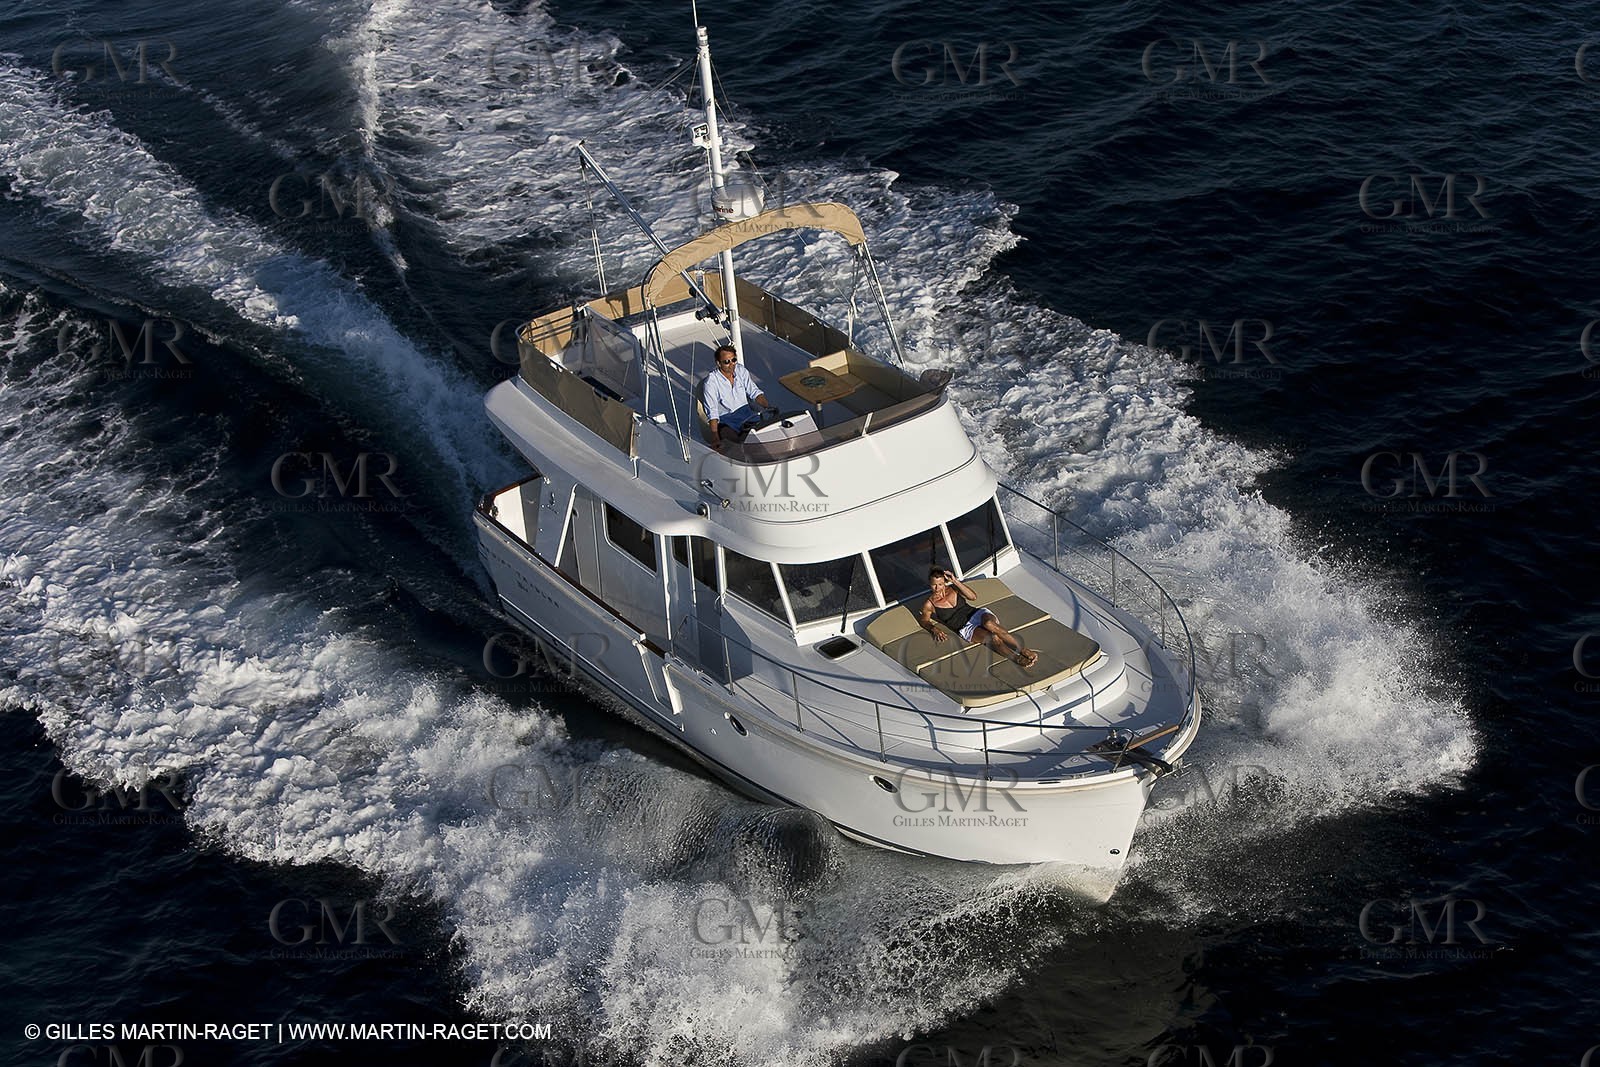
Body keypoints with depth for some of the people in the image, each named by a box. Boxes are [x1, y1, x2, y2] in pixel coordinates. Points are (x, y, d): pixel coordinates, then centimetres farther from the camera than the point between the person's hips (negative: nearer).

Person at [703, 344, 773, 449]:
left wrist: (768, 407, -11)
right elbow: (712, 411, -20)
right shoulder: (711, 381, -13)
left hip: (746, 412, 5)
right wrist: (715, 437, -33)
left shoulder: (740, 370, 4)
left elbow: (754, 392, 9)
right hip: (726, 419, -5)